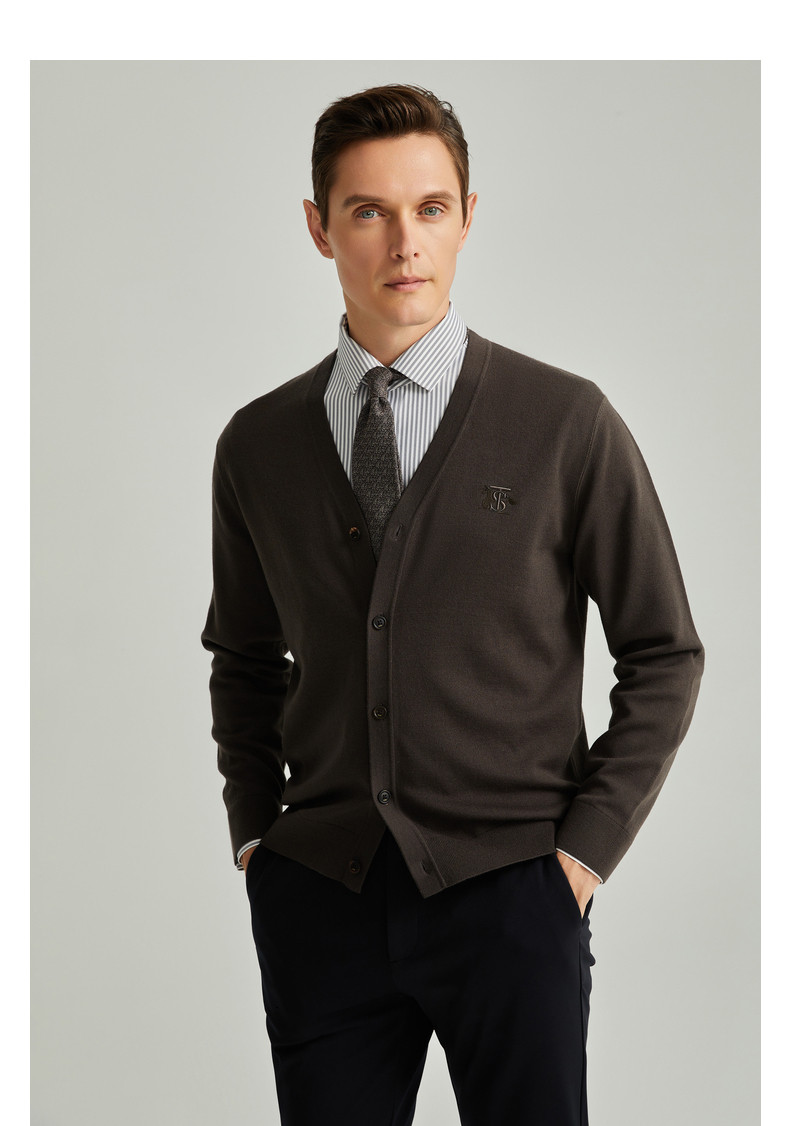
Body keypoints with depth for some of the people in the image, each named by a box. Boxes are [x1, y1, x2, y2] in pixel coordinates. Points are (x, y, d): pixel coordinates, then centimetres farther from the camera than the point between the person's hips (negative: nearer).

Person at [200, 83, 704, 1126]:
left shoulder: (567, 424, -3)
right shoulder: (258, 445, 7)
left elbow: (664, 655, 2)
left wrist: (587, 847, -3)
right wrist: (254, 829, 8)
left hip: (505, 886, -2)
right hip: (318, 892, 3)